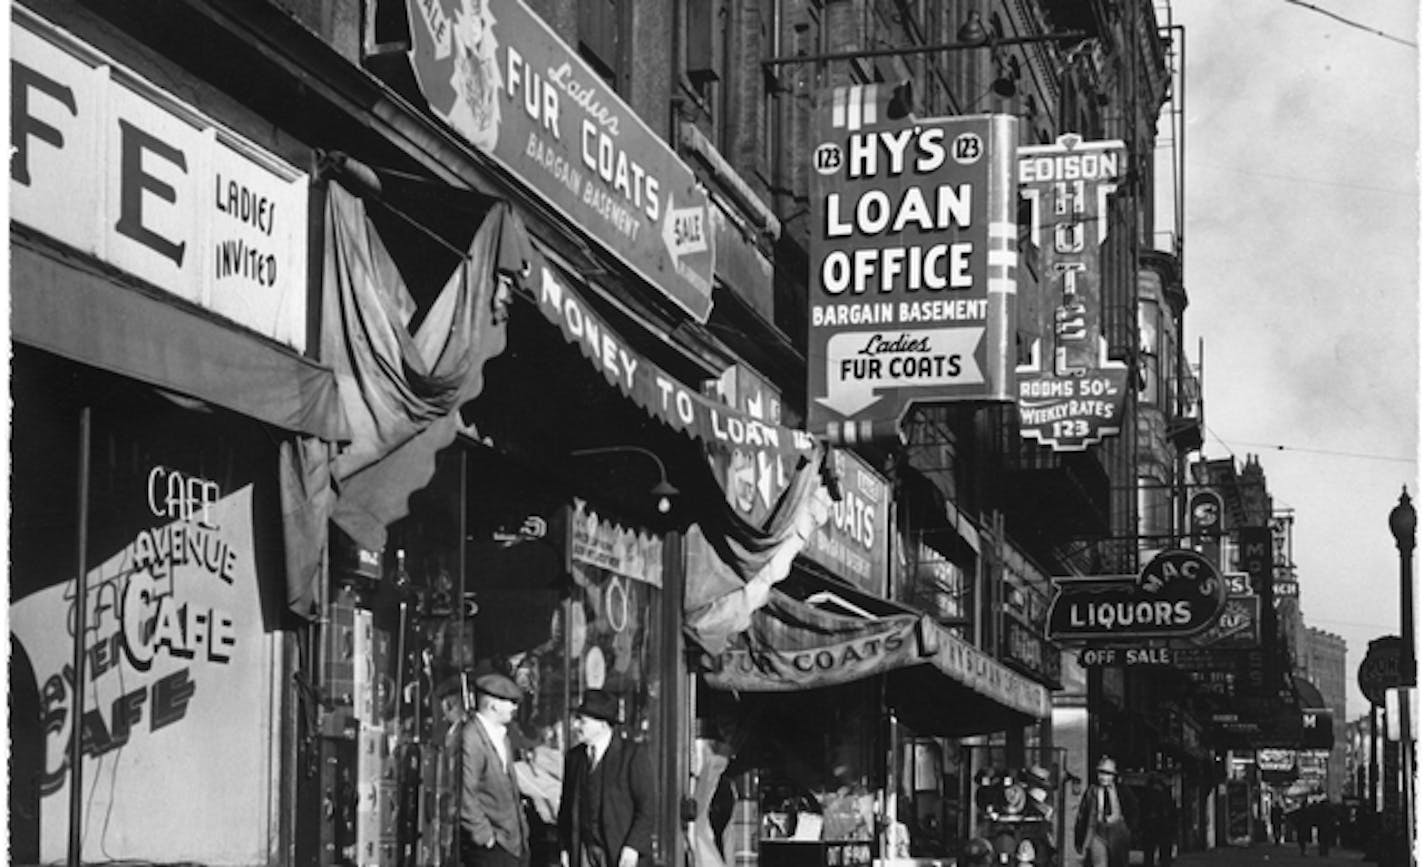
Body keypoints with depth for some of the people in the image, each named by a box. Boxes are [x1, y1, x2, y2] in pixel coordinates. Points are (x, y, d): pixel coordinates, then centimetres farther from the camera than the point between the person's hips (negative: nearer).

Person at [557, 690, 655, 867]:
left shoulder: (633, 754, -6)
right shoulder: (573, 757, 10)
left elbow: (646, 806, -8)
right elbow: (565, 807, 14)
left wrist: (633, 847, -15)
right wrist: (564, 847, 5)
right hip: (584, 851, 5)